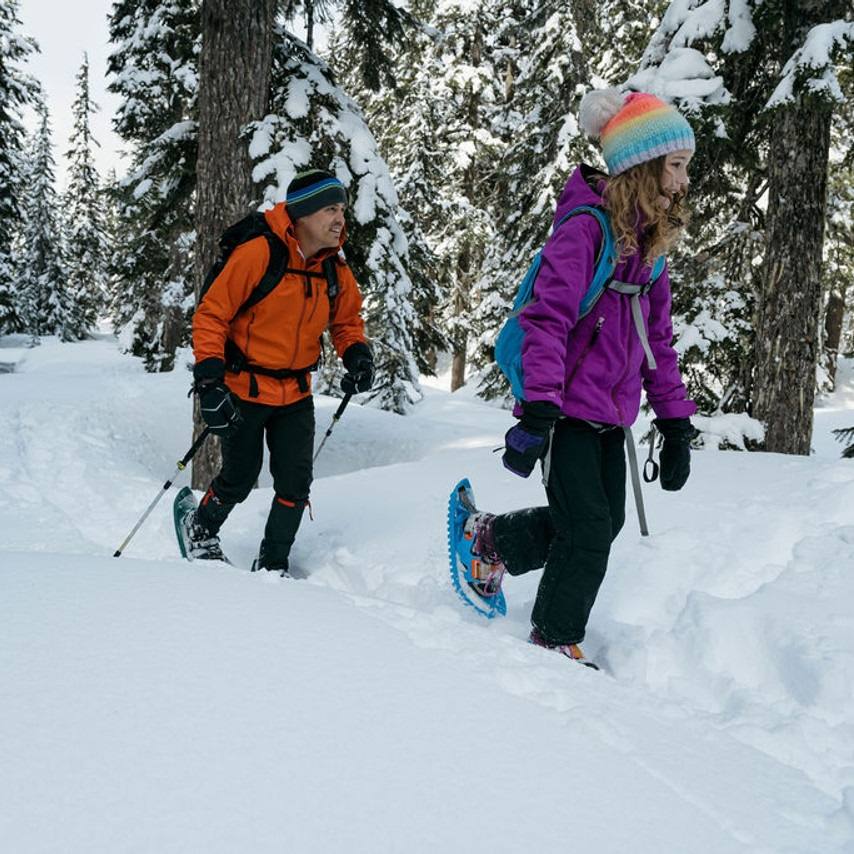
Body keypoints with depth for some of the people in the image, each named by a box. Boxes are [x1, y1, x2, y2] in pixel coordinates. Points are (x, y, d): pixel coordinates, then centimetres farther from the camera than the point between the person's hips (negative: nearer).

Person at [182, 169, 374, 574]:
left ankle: (273, 563, 19)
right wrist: (210, 381, -23)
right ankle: (201, 529, 38)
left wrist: (357, 354, -6)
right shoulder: (258, 253, -20)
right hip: (244, 390, -5)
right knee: (239, 480, 8)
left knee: (295, 483, 0)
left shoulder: (335, 270, -1)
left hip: (295, 395, 5)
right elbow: (211, 315, -17)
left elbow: (347, 320, 16)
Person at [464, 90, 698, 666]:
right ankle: (556, 639, 18)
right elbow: (548, 321, -20)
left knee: (604, 520, 13)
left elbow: (657, 340, 15)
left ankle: (492, 539, 34)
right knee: (588, 530, -4)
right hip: (568, 407, -8)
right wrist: (537, 414, -26)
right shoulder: (586, 226, -15)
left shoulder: (648, 241, 11)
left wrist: (676, 425, 13)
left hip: (610, 412, 8)